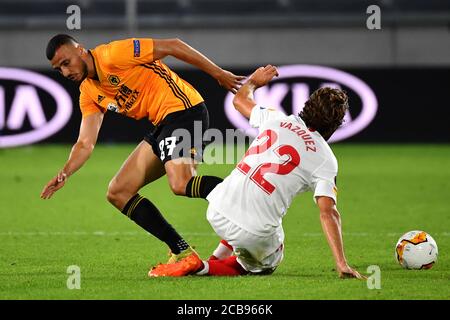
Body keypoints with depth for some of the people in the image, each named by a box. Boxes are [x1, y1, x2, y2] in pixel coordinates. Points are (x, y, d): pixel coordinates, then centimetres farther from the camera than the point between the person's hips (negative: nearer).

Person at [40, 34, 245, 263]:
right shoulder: (89, 94, 15)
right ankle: (182, 252, 1)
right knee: (118, 192, 6)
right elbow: (85, 143, 11)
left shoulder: (112, 54, -10)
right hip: (163, 125, 9)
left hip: (183, 108, -9)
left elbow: (172, 46, -10)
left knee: (180, 184, -32)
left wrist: (218, 73, -10)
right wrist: (65, 173, -8)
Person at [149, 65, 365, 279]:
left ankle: (219, 257, 27)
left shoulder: (278, 119, 10)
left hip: (217, 212, 6)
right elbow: (328, 213, -10)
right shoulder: (326, 161, -1)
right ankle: (205, 268, 1)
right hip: (255, 233, -6)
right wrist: (342, 266, -11)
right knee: (266, 266, 24)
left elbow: (240, 99, 28)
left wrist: (254, 80, 50)